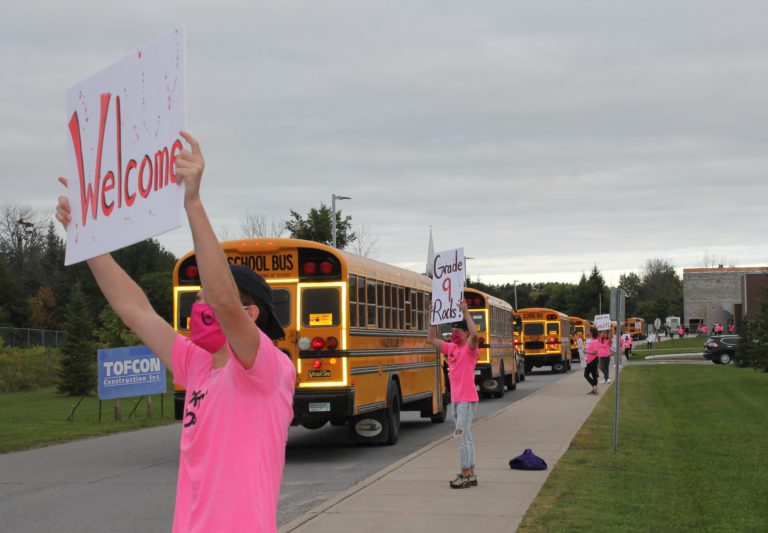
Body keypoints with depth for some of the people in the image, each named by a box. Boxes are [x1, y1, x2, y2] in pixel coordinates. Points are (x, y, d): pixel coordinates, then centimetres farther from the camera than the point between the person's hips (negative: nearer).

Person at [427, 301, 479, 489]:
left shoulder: (470, 348, -9)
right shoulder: (451, 348, 12)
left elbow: (474, 334, -30)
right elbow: (432, 339, 17)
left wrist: (466, 312, -26)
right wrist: (433, 317, 9)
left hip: (467, 399, -8)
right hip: (455, 398, 8)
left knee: (461, 435, -11)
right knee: (465, 437, 11)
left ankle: (466, 474, -7)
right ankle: (470, 474, 16)